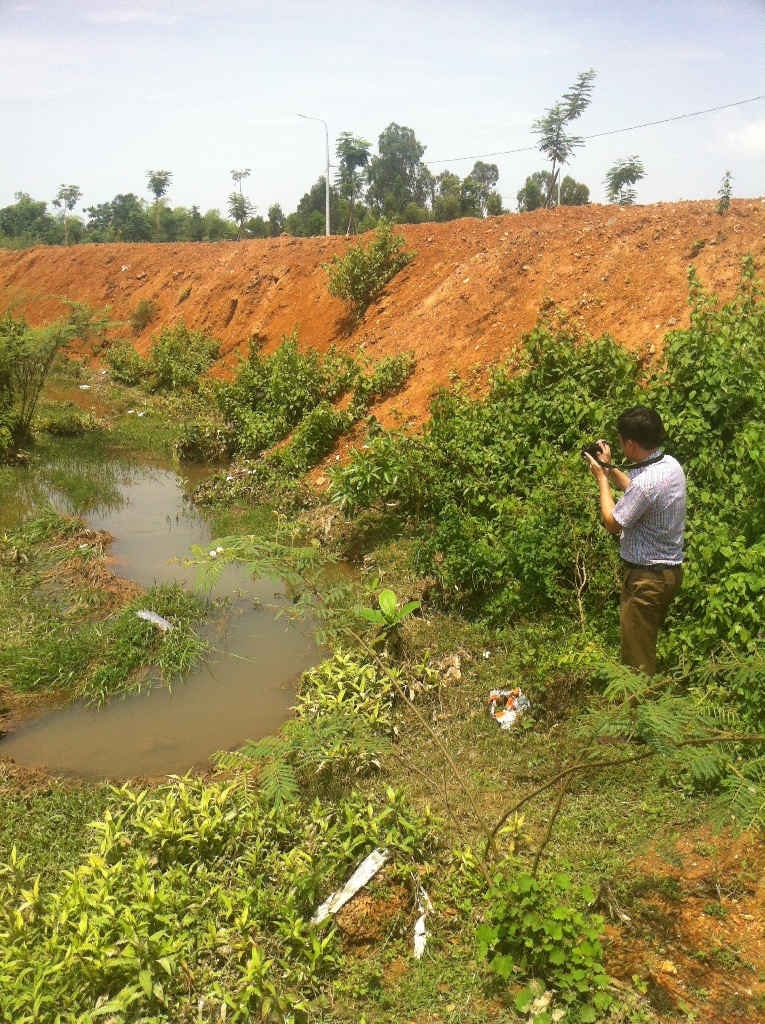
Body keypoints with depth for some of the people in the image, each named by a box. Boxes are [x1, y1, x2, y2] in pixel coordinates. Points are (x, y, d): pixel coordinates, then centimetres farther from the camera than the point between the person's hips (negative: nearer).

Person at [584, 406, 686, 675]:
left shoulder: (647, 481, -28)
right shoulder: (671, 464, 1)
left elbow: (612, 523, -17)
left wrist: (601, 477, -8)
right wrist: (609, 467, 16)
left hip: (647, 577, -10)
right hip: (671, 570, 10)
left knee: (636, 657, 3)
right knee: (649, 645, 24)